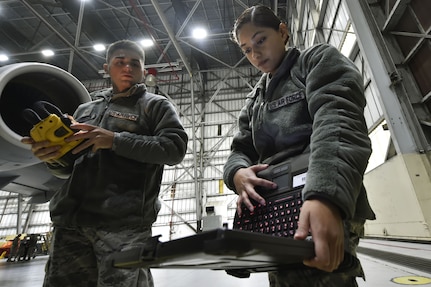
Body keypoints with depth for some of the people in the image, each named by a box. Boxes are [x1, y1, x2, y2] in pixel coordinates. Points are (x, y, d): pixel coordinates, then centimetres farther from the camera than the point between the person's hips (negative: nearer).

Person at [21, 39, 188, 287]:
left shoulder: (156, 105, 8)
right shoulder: (85, 109, 22)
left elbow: (175, 148, -9)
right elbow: (69, 168, 24)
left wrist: (115, 140, -14)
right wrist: (53, 157, 0)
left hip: (124, 222, -5)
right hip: (70, 221, 5)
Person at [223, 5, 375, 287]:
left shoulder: (320, 60, 7)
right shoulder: (254, 100, 23)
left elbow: (339, 122, -12)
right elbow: (241, 149, 13)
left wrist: (325, 195, -30)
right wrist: (238, 173, -13)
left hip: (329, 209, -6)